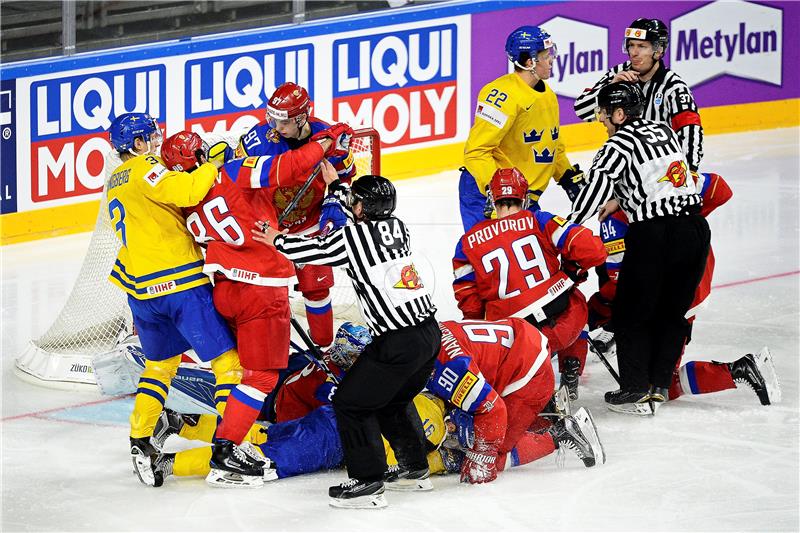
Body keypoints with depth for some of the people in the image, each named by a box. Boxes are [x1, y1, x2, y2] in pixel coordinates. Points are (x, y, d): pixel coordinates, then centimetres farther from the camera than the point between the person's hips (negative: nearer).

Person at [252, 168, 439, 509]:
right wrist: (334, 184, 43)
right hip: (430, 331, 8)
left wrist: (277, 240, 22)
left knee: (351, 402, 1)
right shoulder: (396, 226, 10)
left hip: (400, 341, -8)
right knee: (393, 401, 28)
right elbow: (367, 219, 32)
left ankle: (367, 483, -3)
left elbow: (313, 251, 3)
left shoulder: (354, 237, -11)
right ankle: (415, 469, 35)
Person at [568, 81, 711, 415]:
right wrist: (620, 201, 32)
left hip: (654, 234, -7)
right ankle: (657, 387, 18)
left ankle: (637, 392, 5)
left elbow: (597, 185, -13)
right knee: (672, 313, 16)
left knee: (631, 314, 7)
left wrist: (568, 227, -6)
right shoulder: (663, 131, 15)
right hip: (695, 226, 7)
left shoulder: (619, 144, -6)